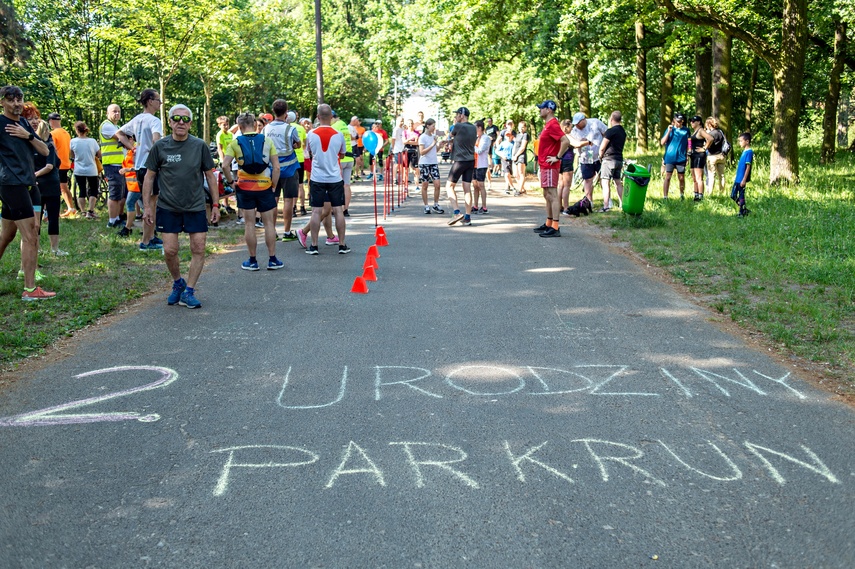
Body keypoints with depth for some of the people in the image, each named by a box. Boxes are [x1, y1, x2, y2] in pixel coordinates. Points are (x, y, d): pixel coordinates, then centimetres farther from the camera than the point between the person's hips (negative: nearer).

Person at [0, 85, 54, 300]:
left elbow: (45, 151, 9)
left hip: (22, 183, 8)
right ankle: (30, 290, -10)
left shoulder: (23, 123, 14)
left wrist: (28, 136, -5)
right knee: (30, 236, -12)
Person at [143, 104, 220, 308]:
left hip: (196, 207, 1)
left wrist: (215, 204, 3)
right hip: (168, 207, 0)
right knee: (170, 251, -2)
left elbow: (210, 176, 6)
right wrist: (147, 206, 0)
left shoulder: (200, 146, -1)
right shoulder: (160, 146, -2)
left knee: (198, 250, -3)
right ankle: (178, 283, 24)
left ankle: (188, 292, 8)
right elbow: (149, 176, 4)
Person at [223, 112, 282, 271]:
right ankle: (272, 260, 11)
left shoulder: (235, 142, -3)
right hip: (264, 186, 0)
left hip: (245, 187, 0)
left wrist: (230, 181, 2)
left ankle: (252, 261, 12)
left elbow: (225, 165, -12)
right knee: (269, 223, 8)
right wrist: (273, 186, 4)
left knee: (249, 223, 7)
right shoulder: (267, 141, -1)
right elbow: (276, 167, -5)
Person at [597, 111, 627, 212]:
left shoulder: (610, 131, -13)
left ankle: (606, 206, -13)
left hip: (609, 159, -8)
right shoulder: (623, 132, 12)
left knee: (605, 183, -7)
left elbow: (602, 148, -12)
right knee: (618, 183, 15)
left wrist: (600, 157, 4)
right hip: (619, 159, 8)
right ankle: (622, 204, 17)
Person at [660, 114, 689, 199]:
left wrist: (687, 156, 7)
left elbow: (688, 144, 13)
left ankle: (682, 194, 23)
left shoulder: (686, 130, 7)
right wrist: (669, 131, -9)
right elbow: (662, 143, -2)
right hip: (670, 157, -1)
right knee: (667, 177, -4)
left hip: (681, 158, 1)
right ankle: (665, 197, -4)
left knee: (681, 178, 5)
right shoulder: (670, 129, 5)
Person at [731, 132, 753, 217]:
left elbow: (748, 167, -19)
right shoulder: (744, 151, 11)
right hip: (737, 178, 9)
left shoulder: (749, 152, -16)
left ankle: (742, 213, 10)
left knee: (741, 196, -1)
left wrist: (744, 180, -21)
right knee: (733, 195, 12)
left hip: (742, 179, -9)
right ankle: (744, 210, 21)